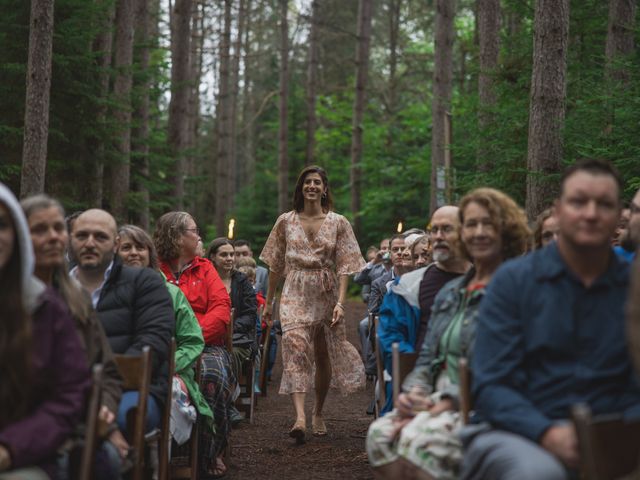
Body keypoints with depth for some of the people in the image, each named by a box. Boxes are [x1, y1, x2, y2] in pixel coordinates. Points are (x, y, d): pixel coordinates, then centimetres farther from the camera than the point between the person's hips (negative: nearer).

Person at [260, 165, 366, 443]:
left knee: (324, 357, 9)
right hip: (295, 295, -1)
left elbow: (344, 266, -3)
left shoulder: (338, 223, 3)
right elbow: (275, 265, 12)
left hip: (326, 296, 1)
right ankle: (300, 417, -32)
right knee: (295, 348, -21)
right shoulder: (286, 221, 6)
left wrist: (340, 302, -14)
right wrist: (268, 302, 12)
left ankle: (318, 413, 30)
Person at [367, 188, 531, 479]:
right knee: (380, 434, -22)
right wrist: (414, 391, 0)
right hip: (440, 403, 7)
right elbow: (428, 357, 22)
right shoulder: (450, 292, 21)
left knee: (418, 440, -33)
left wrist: (448, 401, -18)